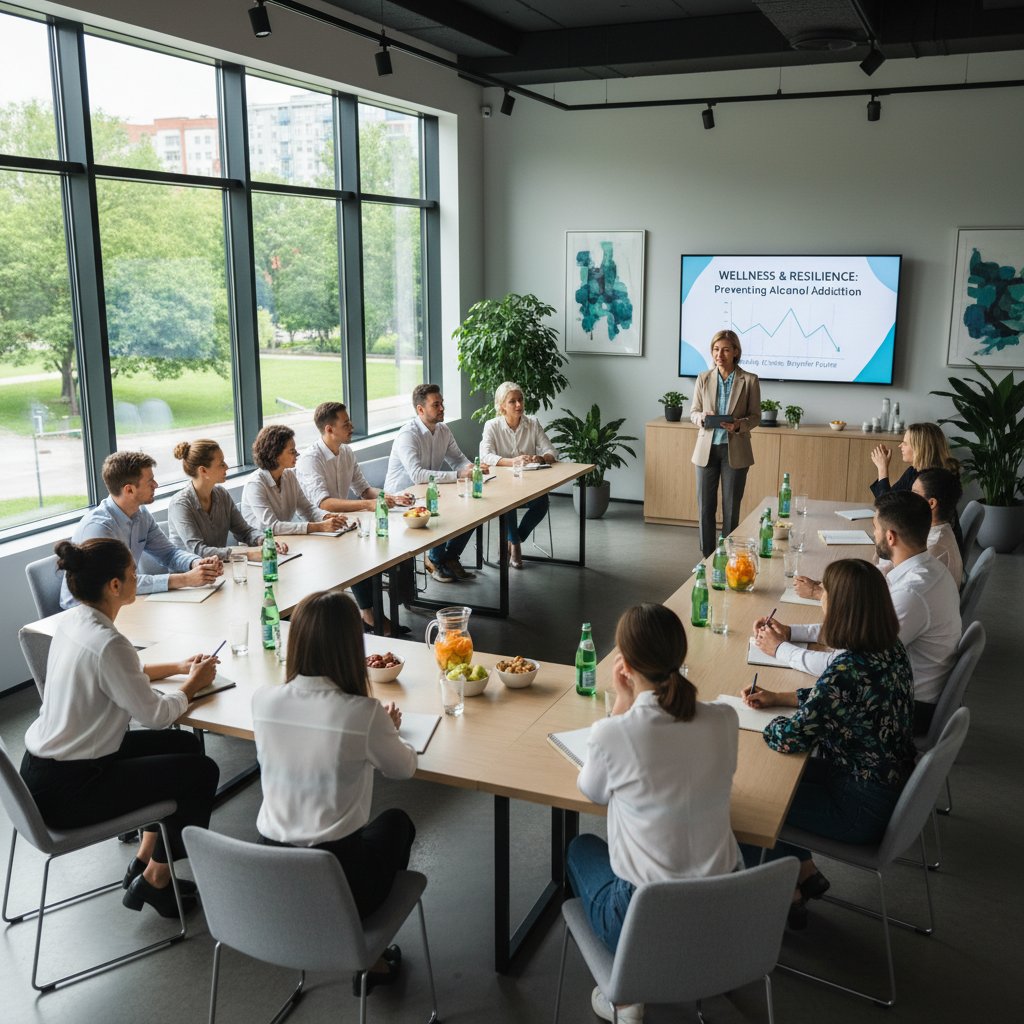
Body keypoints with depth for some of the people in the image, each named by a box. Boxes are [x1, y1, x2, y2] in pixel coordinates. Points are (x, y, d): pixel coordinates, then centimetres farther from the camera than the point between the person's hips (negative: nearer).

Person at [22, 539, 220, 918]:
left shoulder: (72, 620, 0)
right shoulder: (107, 644, -28)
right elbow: (155, 714, -18)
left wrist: (176, 667, 12)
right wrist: (193, 684, 0)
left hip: (44, 765, 9)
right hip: (65, 791, -9)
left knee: (185, 745, 15)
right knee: (201, 772, -2)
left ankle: (144, 860, 24)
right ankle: (154, 879, 14)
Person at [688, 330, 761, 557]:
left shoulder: (750, 380, -3)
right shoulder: (703, 378, 3)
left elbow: (755, 416, 1)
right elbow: (693, 412, 7)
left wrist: (739, 424, -20)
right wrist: (702, 417, -16)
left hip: (735, 450, -2)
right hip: (707, 449, 2)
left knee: (731, 508, 5)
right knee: (705, 506, 5)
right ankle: (707, 558, 17)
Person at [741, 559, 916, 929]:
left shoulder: (848, 668, -32)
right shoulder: (890, 649, -5)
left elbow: (792, 738, -25)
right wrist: (778, 698, 8)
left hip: (864, 808, -8)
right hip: (892, 784, 9)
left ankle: (787, 897, 23)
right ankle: (806, 873, 29)